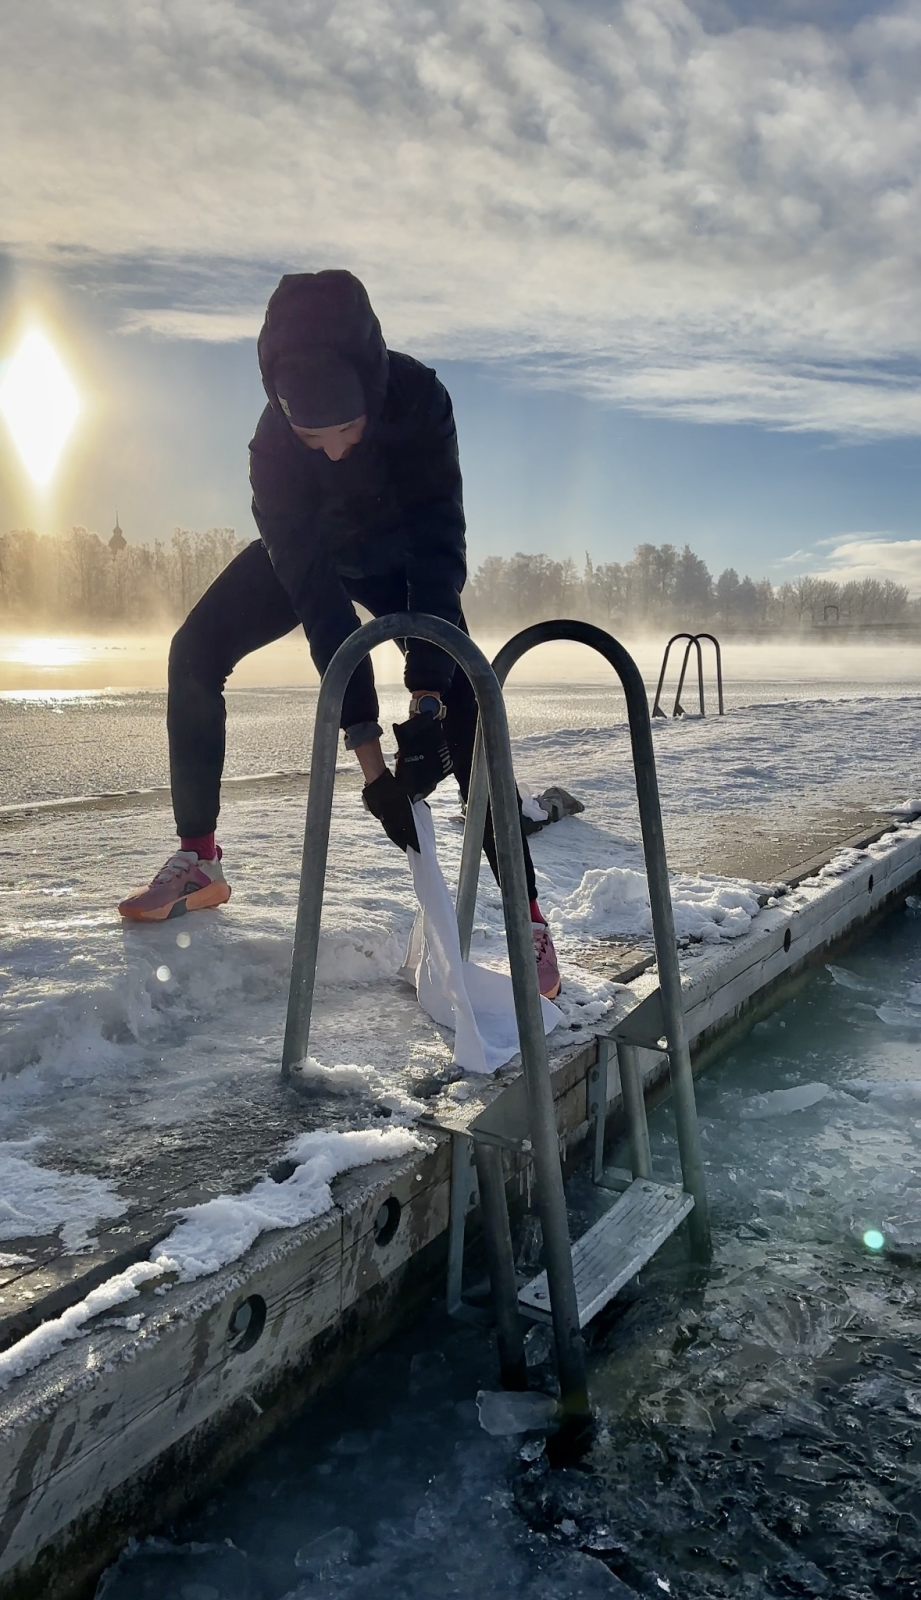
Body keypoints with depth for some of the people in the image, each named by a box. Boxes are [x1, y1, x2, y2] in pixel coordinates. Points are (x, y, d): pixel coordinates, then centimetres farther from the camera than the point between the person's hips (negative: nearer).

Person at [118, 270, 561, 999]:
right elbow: (315, 591, -39)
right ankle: (199, 859, 0)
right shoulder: (274, 439, -35)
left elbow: (439, 551, -38)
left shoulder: (418, 399, -37)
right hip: (306, 550, 2)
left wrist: (425, 701, -48)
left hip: (398, 555, -1)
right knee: (195, 654, -13)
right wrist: (366, 750, -44)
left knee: (463, 708, -18)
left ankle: (528, 911, -13)